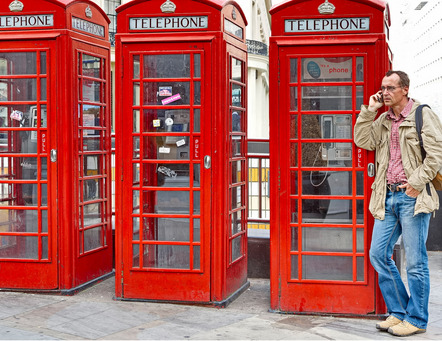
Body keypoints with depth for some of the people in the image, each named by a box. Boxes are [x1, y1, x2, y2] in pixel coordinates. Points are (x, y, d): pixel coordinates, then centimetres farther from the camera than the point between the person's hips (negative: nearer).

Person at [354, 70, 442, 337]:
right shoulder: (384, 120, 16)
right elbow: (363, 140, 8)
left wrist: (417, 182, -14)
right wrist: (369, 110, 5)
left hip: (413, 197, -7)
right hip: (388, 197, 7)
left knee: (415, 261, 0)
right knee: (379, 255, 7)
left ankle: (416, 319, 11)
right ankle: (399, 312, 19)